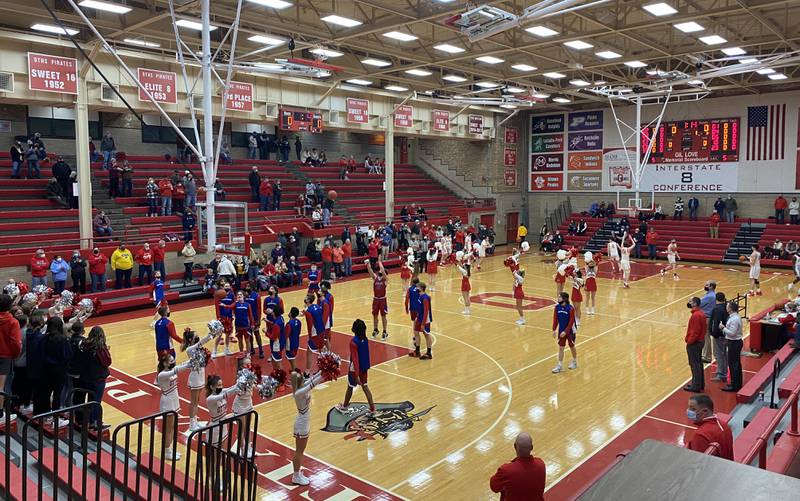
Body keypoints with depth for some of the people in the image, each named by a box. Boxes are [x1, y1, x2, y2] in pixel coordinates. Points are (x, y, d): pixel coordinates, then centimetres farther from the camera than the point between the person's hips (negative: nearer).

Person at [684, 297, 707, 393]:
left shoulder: (696, 315, -22)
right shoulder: (701, 313, 10)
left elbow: (695, 332, -24)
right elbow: (705, 328, 16)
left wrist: (689, 341, -16)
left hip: (694, 343, -10)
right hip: (700, 341, 10)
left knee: (694, 364, -2)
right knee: (698, 363, 18)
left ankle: (696, 386, 4)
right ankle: (700, 383, 28)